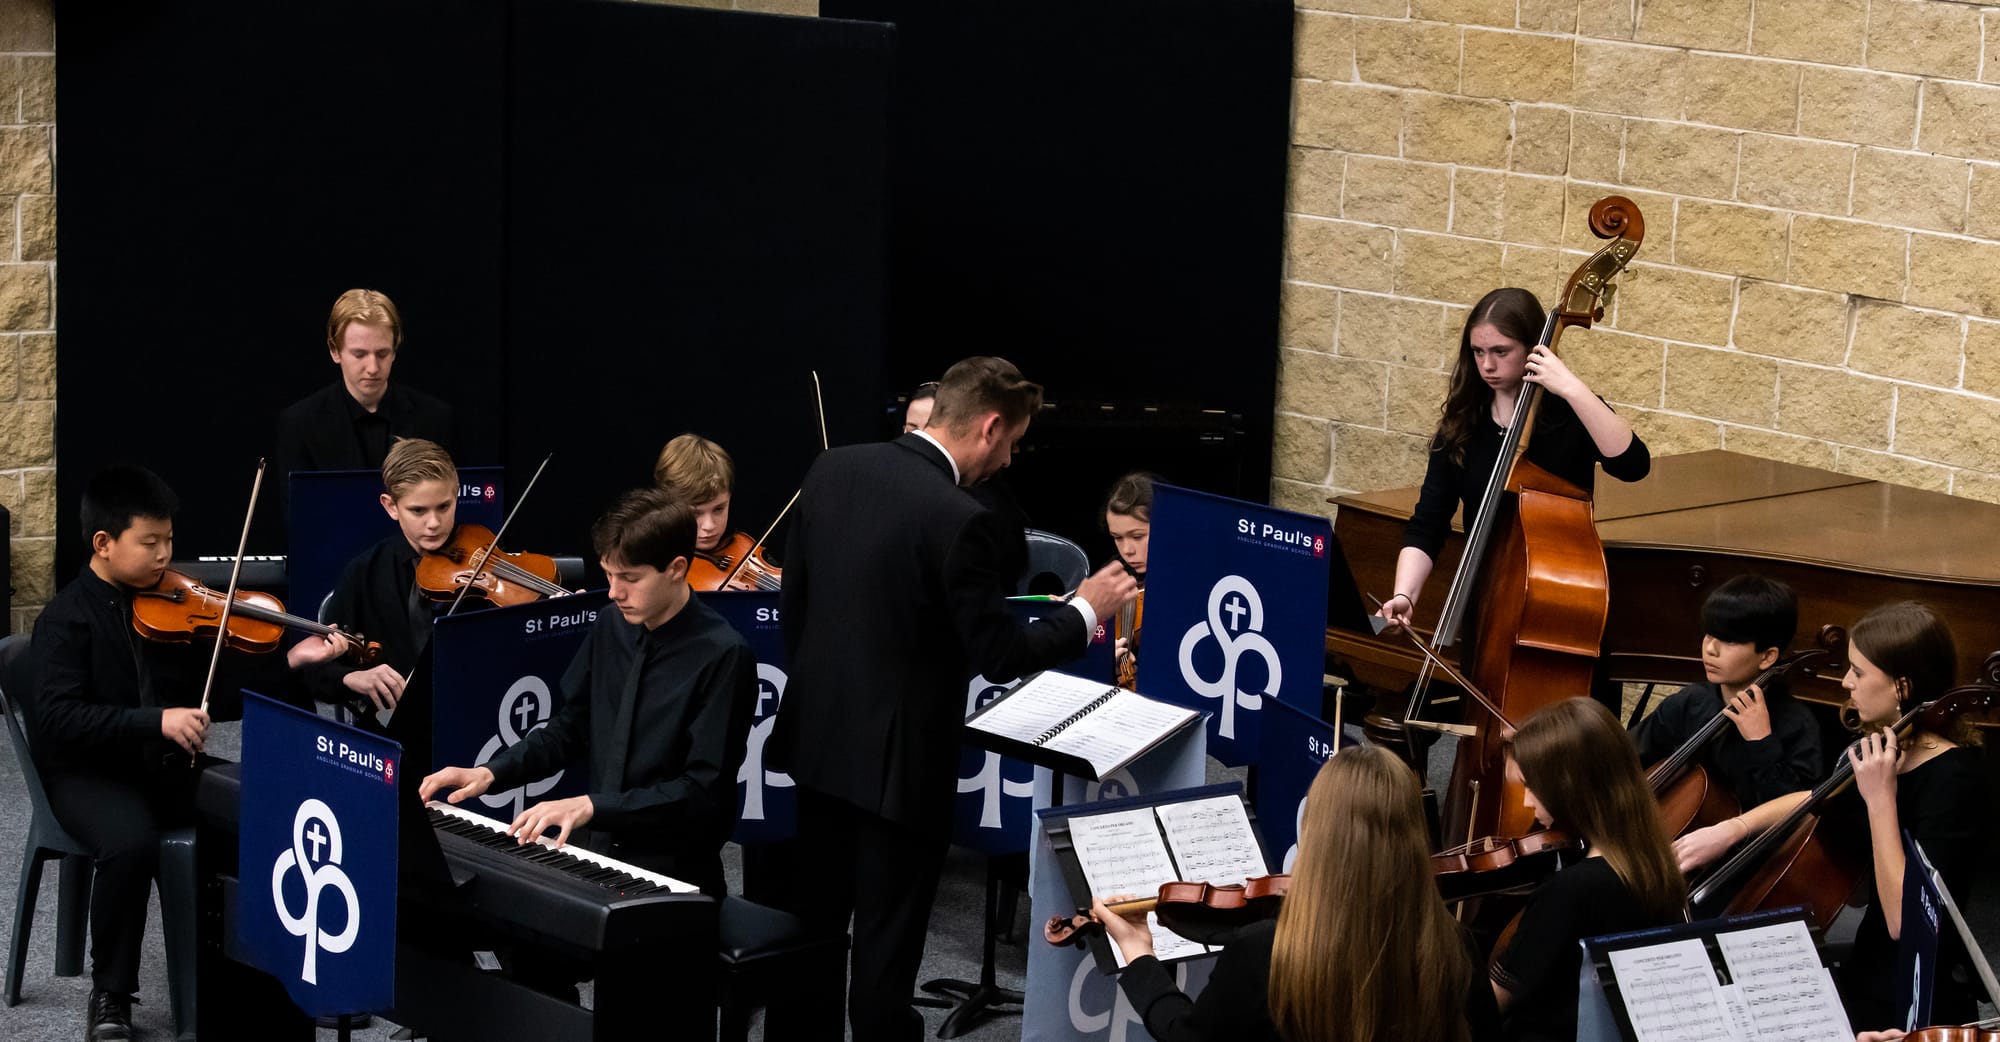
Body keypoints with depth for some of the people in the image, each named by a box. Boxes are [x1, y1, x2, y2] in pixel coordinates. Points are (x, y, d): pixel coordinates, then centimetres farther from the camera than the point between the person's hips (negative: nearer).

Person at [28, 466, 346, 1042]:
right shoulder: (66, 621, -10)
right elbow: (55, 716, -23)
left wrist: (289, 662, -6)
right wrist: (157, 720, -32)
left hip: (170, 767, 5)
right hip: (91, 773, -5)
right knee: (131, 843, -36)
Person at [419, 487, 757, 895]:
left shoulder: (723, 657, -14)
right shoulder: (613, 626, 7)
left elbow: (703, 792, -17)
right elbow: (571, 730, 17)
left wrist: (591, 806, -24)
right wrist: (490, 773, 3)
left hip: (675, 878, -6)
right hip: (600, 853, 6)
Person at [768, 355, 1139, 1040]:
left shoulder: (833, 470, -1)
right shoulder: (961, 521, -23)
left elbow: (793, 602, 8)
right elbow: (1000, 657, -18)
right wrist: (1085, 611, -3)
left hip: (817, 738, 7)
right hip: (899, 758, -7)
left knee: (810, 919, 20)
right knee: (887, 940, 6)